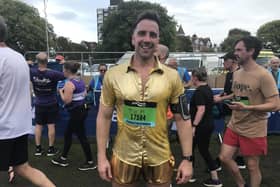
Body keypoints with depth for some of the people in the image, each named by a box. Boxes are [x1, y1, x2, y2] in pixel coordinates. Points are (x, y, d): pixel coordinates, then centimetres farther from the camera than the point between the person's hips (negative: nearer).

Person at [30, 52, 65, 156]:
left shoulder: (32, 72, -13)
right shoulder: (52, 74, -21)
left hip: (39, 104, 3)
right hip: (51, 104, -2)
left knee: (38, 125, 12)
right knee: (51, 125, 5)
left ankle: (38, 148, 19)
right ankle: (51, 149, 12)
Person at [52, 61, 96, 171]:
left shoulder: (69, 83, -19)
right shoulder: (80, 80, 8)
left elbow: (67, 100, -23)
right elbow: (84, 94, 19)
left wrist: (61, 91, -5)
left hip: (76, 112, -10)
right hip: (81, 110, 10)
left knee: (81, 137, 1)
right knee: (67, 134, 18)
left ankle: (90, 163, 12)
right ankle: (63, 159, 30)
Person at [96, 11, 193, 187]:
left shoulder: (172, 76, -6)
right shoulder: (113, 75, -5)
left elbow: (183, 118, -2)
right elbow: (104, 117, 0)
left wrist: (187, 159, -4)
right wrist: (102, 157, -2)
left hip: (160, 158, 0)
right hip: (124, 157, 0)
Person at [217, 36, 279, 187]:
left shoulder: (263, 75, -19)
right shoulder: (236, 73, 5)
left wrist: (247, 107, -30)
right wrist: (222, 98, 11)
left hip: (253, 131, -7)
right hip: (234, 126, 7)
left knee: (252, 166, 8)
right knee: (224, 157, 10)